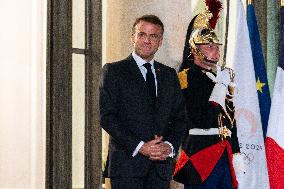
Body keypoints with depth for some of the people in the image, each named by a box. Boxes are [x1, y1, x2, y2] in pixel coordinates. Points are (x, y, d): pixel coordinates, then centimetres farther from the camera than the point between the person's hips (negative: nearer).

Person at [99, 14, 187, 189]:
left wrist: (170, 146, -6)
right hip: (127, 164, -4)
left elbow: (179, 117, 14)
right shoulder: (114, 71, 2)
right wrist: (139, 147, -15)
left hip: (161, 165, 4)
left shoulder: (169, 75, 17)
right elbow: (106, 117, -7)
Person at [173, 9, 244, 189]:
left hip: (224, 152, 7)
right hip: (200, 151, -7)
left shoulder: (223, 77, 19)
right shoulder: (186, 77, -5)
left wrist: (236, 154, 16)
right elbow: (201, 120, -16)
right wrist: (220, 86, -12)